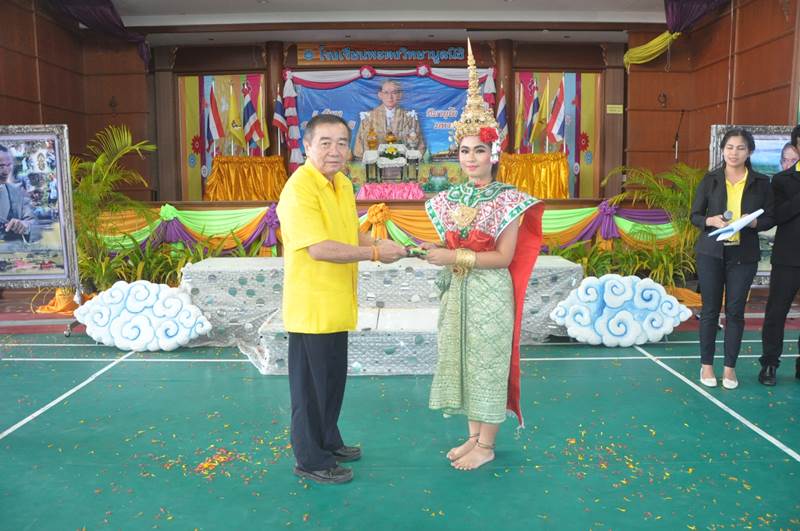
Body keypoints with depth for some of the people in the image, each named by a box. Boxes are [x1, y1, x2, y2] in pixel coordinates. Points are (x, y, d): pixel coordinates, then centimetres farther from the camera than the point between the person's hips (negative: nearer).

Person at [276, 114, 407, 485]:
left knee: (333, 380, 21)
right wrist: (375, 253, -21)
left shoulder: (343, 184, 10)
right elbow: (319, 248, -27)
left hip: (337, 306, 9)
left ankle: (329, 442, 38)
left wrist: (382, 245, 3)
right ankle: (310, 460, 20)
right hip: (311, 307, -9)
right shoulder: (300, 188, -18)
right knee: (311, 383, 4)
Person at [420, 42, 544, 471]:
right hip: (456, 291, 6)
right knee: (461, 361, 12)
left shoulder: (507, 199, -10)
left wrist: (456, 257, -22)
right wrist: (434, 249, -8)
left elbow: (504, 257, -15)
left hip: (489, 293, -6)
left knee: (487, 363, 3)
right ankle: (473, 436, 29)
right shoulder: (452, 199, 7)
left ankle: (486, 445, 19)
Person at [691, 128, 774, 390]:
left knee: (735, 311, 5)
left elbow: (770, 219, 5)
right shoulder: (710, 179, 0)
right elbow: (695, 215, 3)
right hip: (711, 252, 0)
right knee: (710, 309, 5)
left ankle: (730, 367, 17)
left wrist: (752, 222, -16)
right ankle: (706, 365, 17)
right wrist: (711, 220, -18)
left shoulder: (761, 182, 1)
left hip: (744, 255, 1)